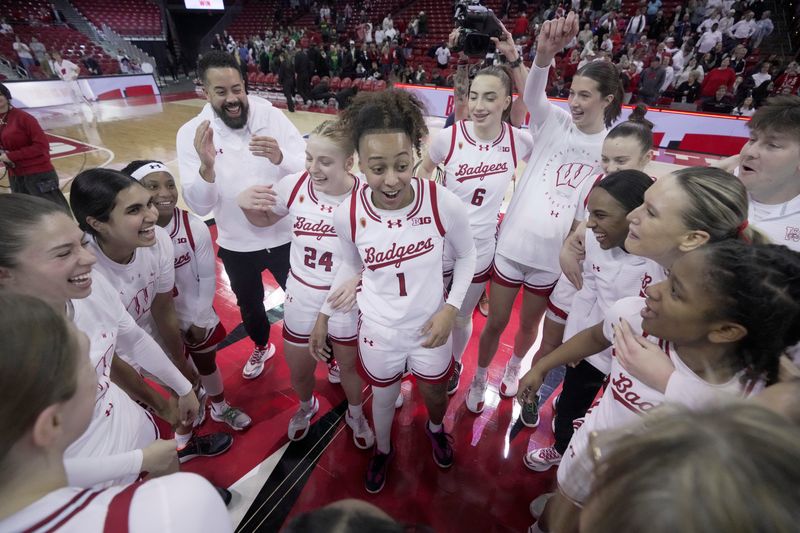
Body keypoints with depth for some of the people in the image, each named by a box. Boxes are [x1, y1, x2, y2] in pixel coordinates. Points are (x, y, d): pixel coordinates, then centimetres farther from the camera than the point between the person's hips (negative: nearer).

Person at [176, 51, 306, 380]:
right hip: (236, 246, 2)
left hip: (284, 236, -1)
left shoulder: (272, 116, -10)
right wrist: (207, 166, -34)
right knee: (249, 304, 25)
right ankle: (261, 346, 55)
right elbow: (200, 206, -16)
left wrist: (279, 157, -35)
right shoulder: (191, 133, -10)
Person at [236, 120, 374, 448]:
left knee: (349, 367, 22)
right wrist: (244, 203, -17)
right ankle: (306, 407, 59)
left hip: (346, 301, -2)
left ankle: (355, 415, 55)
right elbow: (263, 219, 4)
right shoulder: (294, 185, -16)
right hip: (301, 298, 3)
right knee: (298, 371, 22)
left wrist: (357, 280, -28)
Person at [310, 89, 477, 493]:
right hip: (378, 330, 1)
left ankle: (435, 428, 67)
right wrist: (323, 315, 6)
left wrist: (450, 309, -16)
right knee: (383, 397, 27)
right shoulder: (347, 214, -21)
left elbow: (466, 255, -6)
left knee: (434, 395, 27)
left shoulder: (444, 203, -25)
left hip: (430, 326, 0)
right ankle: (383, 450, 62)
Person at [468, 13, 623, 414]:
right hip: (512, 243, -1)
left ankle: (514, 367, 51)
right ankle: (479, 379, 37)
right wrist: (545, 53, -44)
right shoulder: (554, 122, -4)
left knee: (529, 325, 20)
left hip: (552, 255, 1)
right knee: (495, 323, 11)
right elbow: (532, 94, -25)